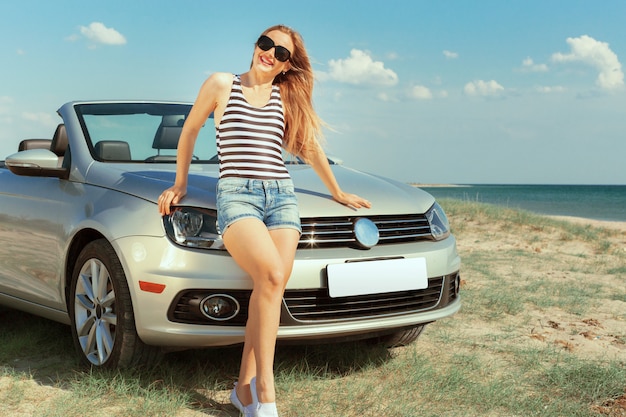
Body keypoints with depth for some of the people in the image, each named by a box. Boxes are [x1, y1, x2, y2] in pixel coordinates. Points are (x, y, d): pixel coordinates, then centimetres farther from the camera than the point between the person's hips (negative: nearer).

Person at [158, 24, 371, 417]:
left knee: (271, 289, -13)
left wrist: (338, 193, 34)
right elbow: (190, 130, 18)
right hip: (236, 196, -4)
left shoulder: (286, 99, 16)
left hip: (282, 196, 4)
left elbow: (310, 147, 27)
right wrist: (180, 184, 21)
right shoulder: (222, 85, 7)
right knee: (272, 277, -27)